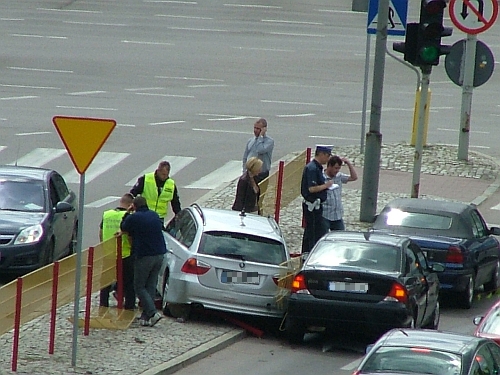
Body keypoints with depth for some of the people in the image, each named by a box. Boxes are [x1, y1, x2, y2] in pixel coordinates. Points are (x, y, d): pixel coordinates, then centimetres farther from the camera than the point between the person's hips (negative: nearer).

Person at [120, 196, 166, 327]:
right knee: (151, 285, 12)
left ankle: (152, 312, -12)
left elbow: (123, 228, 6)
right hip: (159, 254, 6)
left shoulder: (134, 218, -9)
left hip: (143, 256, -6)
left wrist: (127, 213, 18)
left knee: (139, 286, 3)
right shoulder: (154, 216, 10)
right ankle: (146, 316, 11)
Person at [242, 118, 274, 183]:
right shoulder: (250, 141, 11)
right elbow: (245, 158, 16)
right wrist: (244, 172, 8)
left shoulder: (269, 141, -6)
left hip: (262, 175, -5)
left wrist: (261, 136, -15)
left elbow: (260, 150, -24)